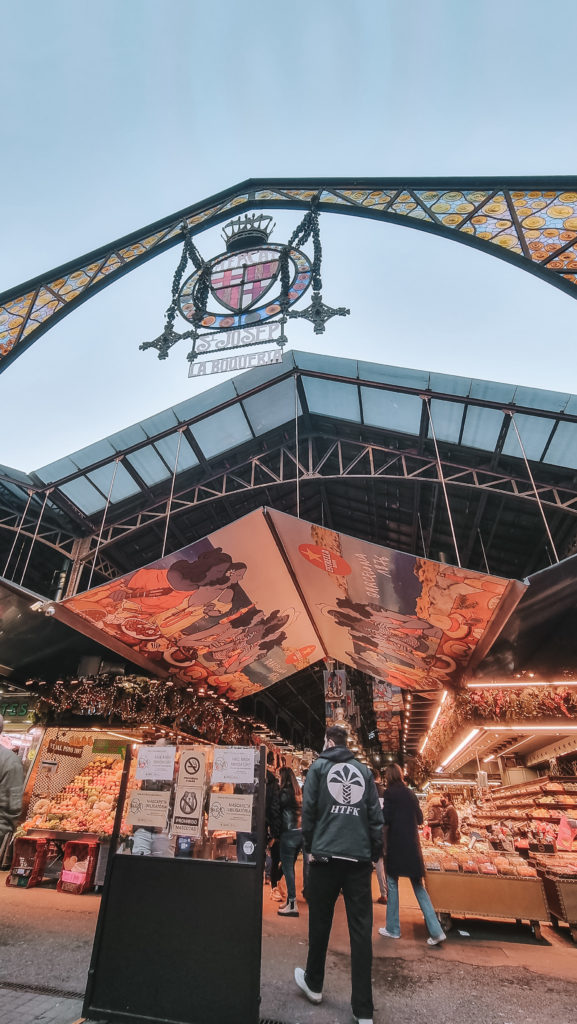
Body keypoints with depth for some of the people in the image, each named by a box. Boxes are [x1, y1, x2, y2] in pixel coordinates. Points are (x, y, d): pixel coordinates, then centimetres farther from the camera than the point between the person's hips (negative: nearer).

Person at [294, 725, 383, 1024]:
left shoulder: (318, 767, 0)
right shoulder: (364, 770, 8)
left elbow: (309, 809, -3)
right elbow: (376, 815, 4)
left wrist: (310, 847, 6)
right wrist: (375, 853, 10)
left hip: (326, 855, -1)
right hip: (359, 858, 2)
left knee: (320, 923, 18)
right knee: (361, 930, 8)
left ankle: (313, 984, 35)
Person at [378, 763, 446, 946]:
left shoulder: (390, 792, -11)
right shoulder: (410, 794, 9)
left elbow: (385, 819, -17)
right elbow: (420, 819, 16)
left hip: (396, 844, -6)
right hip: (412, 845, 6)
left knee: (392, 883, 9)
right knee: (418, 885, 13)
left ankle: (393, 929, 17)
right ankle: (436, 931, 7)